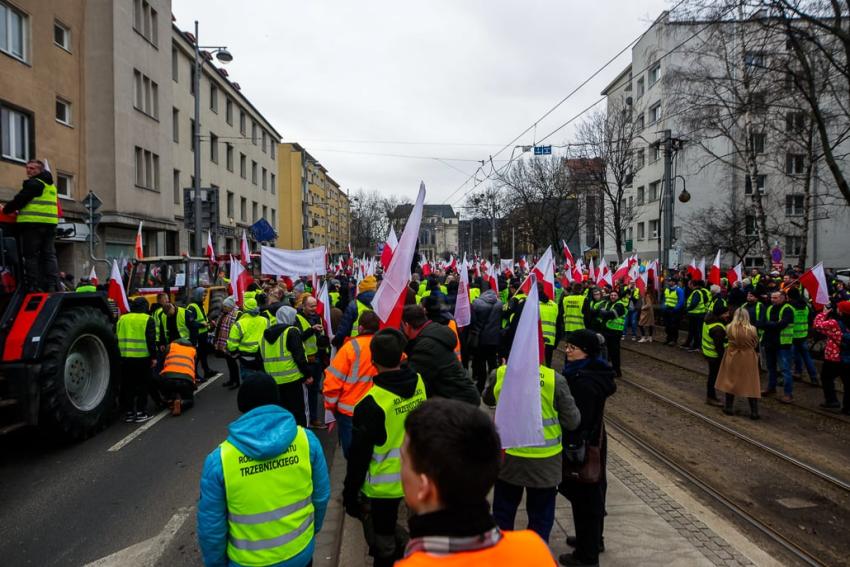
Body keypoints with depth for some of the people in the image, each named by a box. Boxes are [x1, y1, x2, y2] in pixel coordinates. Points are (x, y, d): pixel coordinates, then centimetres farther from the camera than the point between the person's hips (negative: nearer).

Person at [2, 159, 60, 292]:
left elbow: (20, 200, -9)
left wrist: (6, 209, 6)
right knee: (49, 255, 6)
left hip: (33, 224, -8)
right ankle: (52, 285, 2)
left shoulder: (33, 183, -7)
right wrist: (20, 211, 30)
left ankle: (34, 285, -7)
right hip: (50, 224, 8)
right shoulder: (51, 185, 20)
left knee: (31, 255, -4)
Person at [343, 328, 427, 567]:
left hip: (384, 485, -5)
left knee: (384, 547, 15)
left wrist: (350, 492, -7)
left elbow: (359, 454, -18)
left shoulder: (373, 402, -27)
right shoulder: (419, 382, -11)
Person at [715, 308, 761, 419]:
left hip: (732, 358, 1)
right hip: (748, 360, -1)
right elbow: (756, 344, -4)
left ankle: (729, 408, 24)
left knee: (730, 382, 16)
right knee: (751, 385, 9)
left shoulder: (729, 328, -14)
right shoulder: (752, 330, -17)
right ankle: (754, 412, 13)